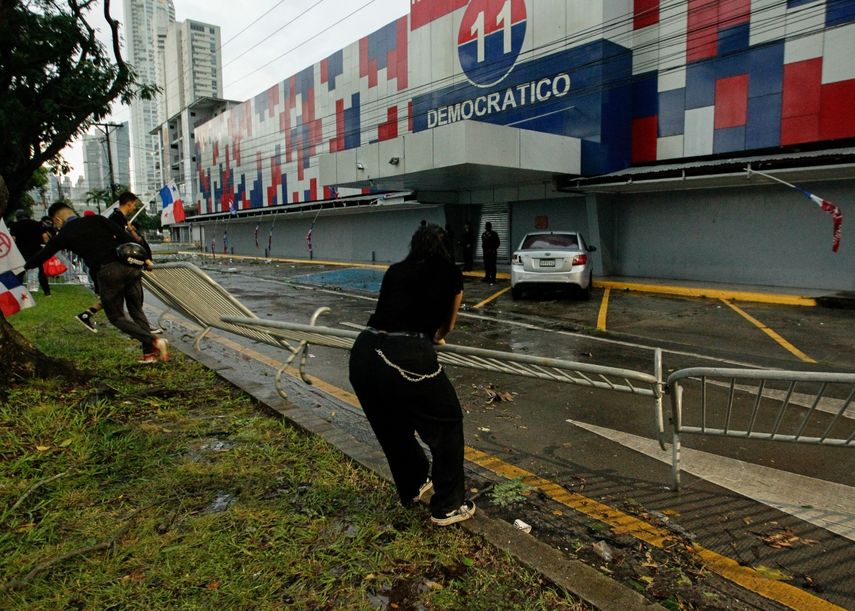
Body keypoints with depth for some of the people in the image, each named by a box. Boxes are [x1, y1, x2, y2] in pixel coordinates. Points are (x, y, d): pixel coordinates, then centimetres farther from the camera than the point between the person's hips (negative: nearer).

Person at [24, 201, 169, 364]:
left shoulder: (64, 235, 11)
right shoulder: (97, 219, 16)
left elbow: (43, 255, 24)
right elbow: (124, 236, 5)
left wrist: (25, 266, 43)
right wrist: (144, 258, 5)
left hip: (107, 273, -3)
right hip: (129, 265, 4)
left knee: (117, 317, 10)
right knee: (136, 311, 16)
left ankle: (154, 341, -10)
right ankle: (150, 352, 8)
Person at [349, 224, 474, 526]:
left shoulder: (395, 271, 23)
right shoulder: (451, 274, 14)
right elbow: (447, 327, 26)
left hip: (361, 356, 5)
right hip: (406, 357, -5)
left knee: (391, 426, 28)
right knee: (447, 423, 19)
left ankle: (413, 487, 50)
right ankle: (447, 506, 29)